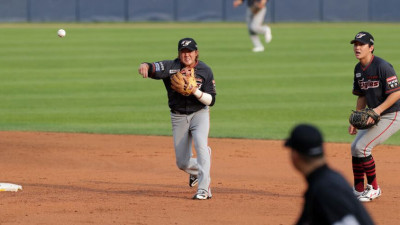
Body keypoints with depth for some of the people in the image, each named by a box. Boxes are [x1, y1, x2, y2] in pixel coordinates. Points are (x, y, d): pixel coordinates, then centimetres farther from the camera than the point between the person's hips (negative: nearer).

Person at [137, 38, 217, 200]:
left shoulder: (205, 71, -8)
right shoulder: (171, 67, -10)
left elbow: (211, 100, -8)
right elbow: (154, 69, -29)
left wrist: (196, 92, -27)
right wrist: (145, 66, -52)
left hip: (199, 113, -2)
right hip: (179, 117, 2)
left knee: (201, 145, -29)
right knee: (182, 163, 4)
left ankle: (204, 189, -28)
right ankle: (196, 170, 41)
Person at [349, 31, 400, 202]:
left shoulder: (382, 66, -21)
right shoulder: (359, 69, 7)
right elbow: (362, 96, 17)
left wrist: (378, 110, -29)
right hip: (374, 116, 9)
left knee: (362, 147, -15)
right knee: (355, 147, 9)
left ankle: (374, 188, 0)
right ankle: (358, 191, 20)